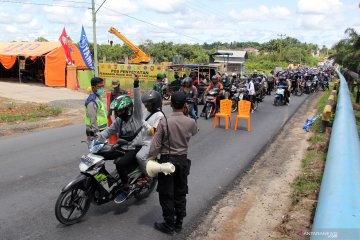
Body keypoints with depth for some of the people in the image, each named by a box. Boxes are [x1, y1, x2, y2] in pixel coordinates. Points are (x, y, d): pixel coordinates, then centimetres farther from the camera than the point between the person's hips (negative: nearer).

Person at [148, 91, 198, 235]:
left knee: (166, 195, 9)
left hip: (167, 160, -3)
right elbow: (195, 132, 17)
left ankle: (169, 225, 19)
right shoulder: (190, 122, -8)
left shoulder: (164, 122, -16)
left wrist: (150, 160, -4)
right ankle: (179, 223, 27)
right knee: (180, 193, 16)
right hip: (183, 160, 3)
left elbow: (156, 144, -14)